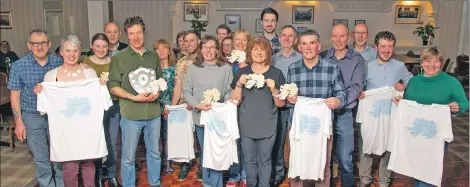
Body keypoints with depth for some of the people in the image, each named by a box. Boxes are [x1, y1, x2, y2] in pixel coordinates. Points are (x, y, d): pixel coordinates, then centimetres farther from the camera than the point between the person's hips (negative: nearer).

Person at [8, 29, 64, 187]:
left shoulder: (59, 62, -6)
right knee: (41, 158, 11)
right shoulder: (19, 66, -7)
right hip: (32, 117, -1)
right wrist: (19, 122, -5)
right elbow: (15, 95, -2)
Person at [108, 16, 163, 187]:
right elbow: (113, 87, -5)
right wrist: (134, 97, -18)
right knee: (128, 157, 7)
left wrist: (157, 92, -4)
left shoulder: (154, 56, 8)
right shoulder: (118, 58, -4)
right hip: (131, 114, -4)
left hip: (154, 112, 4)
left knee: (154, 152, 17)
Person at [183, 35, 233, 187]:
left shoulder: (226, 68, -2)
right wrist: (197, 105, -14)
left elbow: (229, 92, -1)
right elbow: (187, 92, 1)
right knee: (204, 152, 16)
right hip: (200, 117, 2)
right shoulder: (193, 68, 2)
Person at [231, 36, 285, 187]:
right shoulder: (242, 72, 3)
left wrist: (273, 89, -18)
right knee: (249, 160, 14)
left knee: (264, 161, 8)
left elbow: (281, 104, -1)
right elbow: (235, 100, 2)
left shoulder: (276, 73, -2)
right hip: (247, 126, 2)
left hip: (267, 126, -1)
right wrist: (239, 84, -13)